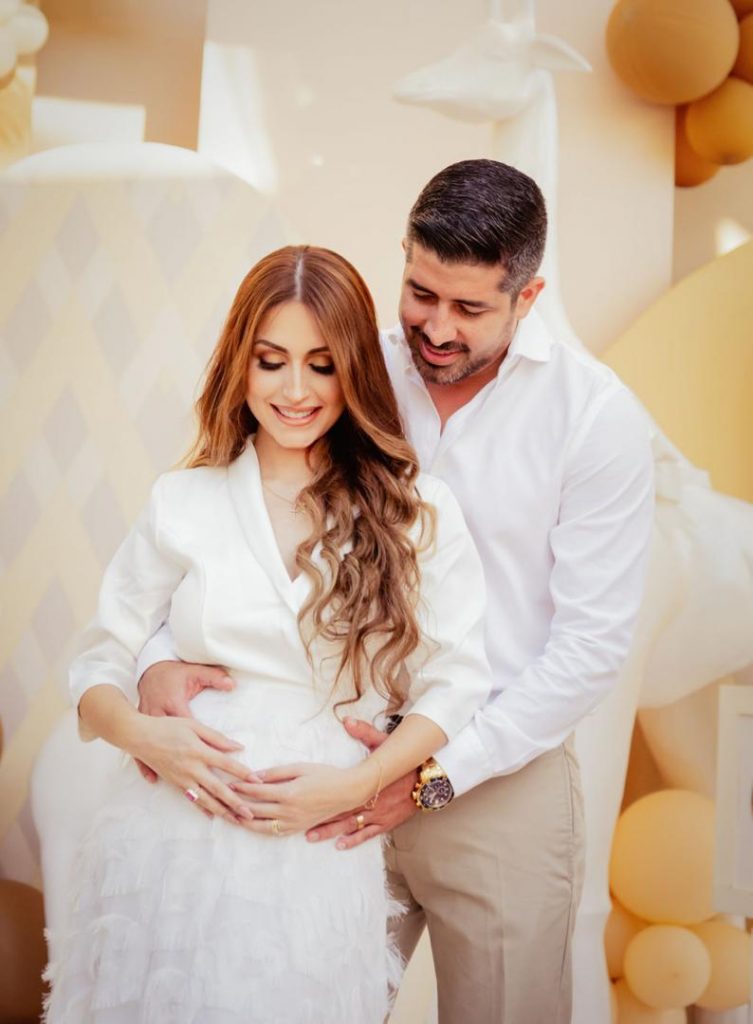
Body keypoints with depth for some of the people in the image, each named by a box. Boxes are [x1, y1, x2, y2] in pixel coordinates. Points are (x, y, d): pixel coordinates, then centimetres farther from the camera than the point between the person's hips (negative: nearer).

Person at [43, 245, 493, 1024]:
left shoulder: (414, 509, -1)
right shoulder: (182, 503, 2)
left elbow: (455, 684, -1)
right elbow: (97, 666, 5)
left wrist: (356, 785, -13)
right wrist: (141, 733, -14)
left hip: (317, 858, -1)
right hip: (166, 839, 1)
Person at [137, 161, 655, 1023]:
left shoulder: (596, 415, -10)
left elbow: (593, 640, -11)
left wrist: (438, 773, -15)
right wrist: (161, 657, -17)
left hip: (501, 779, -2)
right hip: (349, 760, 2)